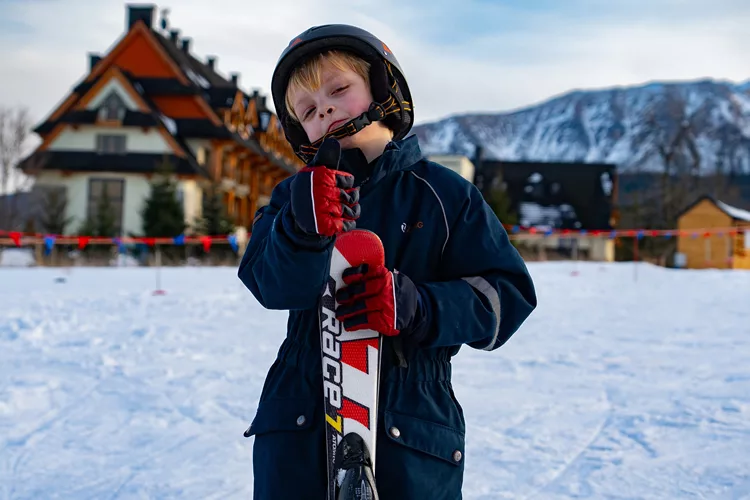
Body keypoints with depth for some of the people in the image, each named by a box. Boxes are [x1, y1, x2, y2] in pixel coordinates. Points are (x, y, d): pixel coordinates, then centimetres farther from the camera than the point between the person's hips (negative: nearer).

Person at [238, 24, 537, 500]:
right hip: (299, 419, 2)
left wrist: (416, 305, -20)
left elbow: (508, 294, -3)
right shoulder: (295, 196, 7)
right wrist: (303, 228, -32)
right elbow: (275, 286, -10)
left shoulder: (444, 193, 1)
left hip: (412, 424, -2)